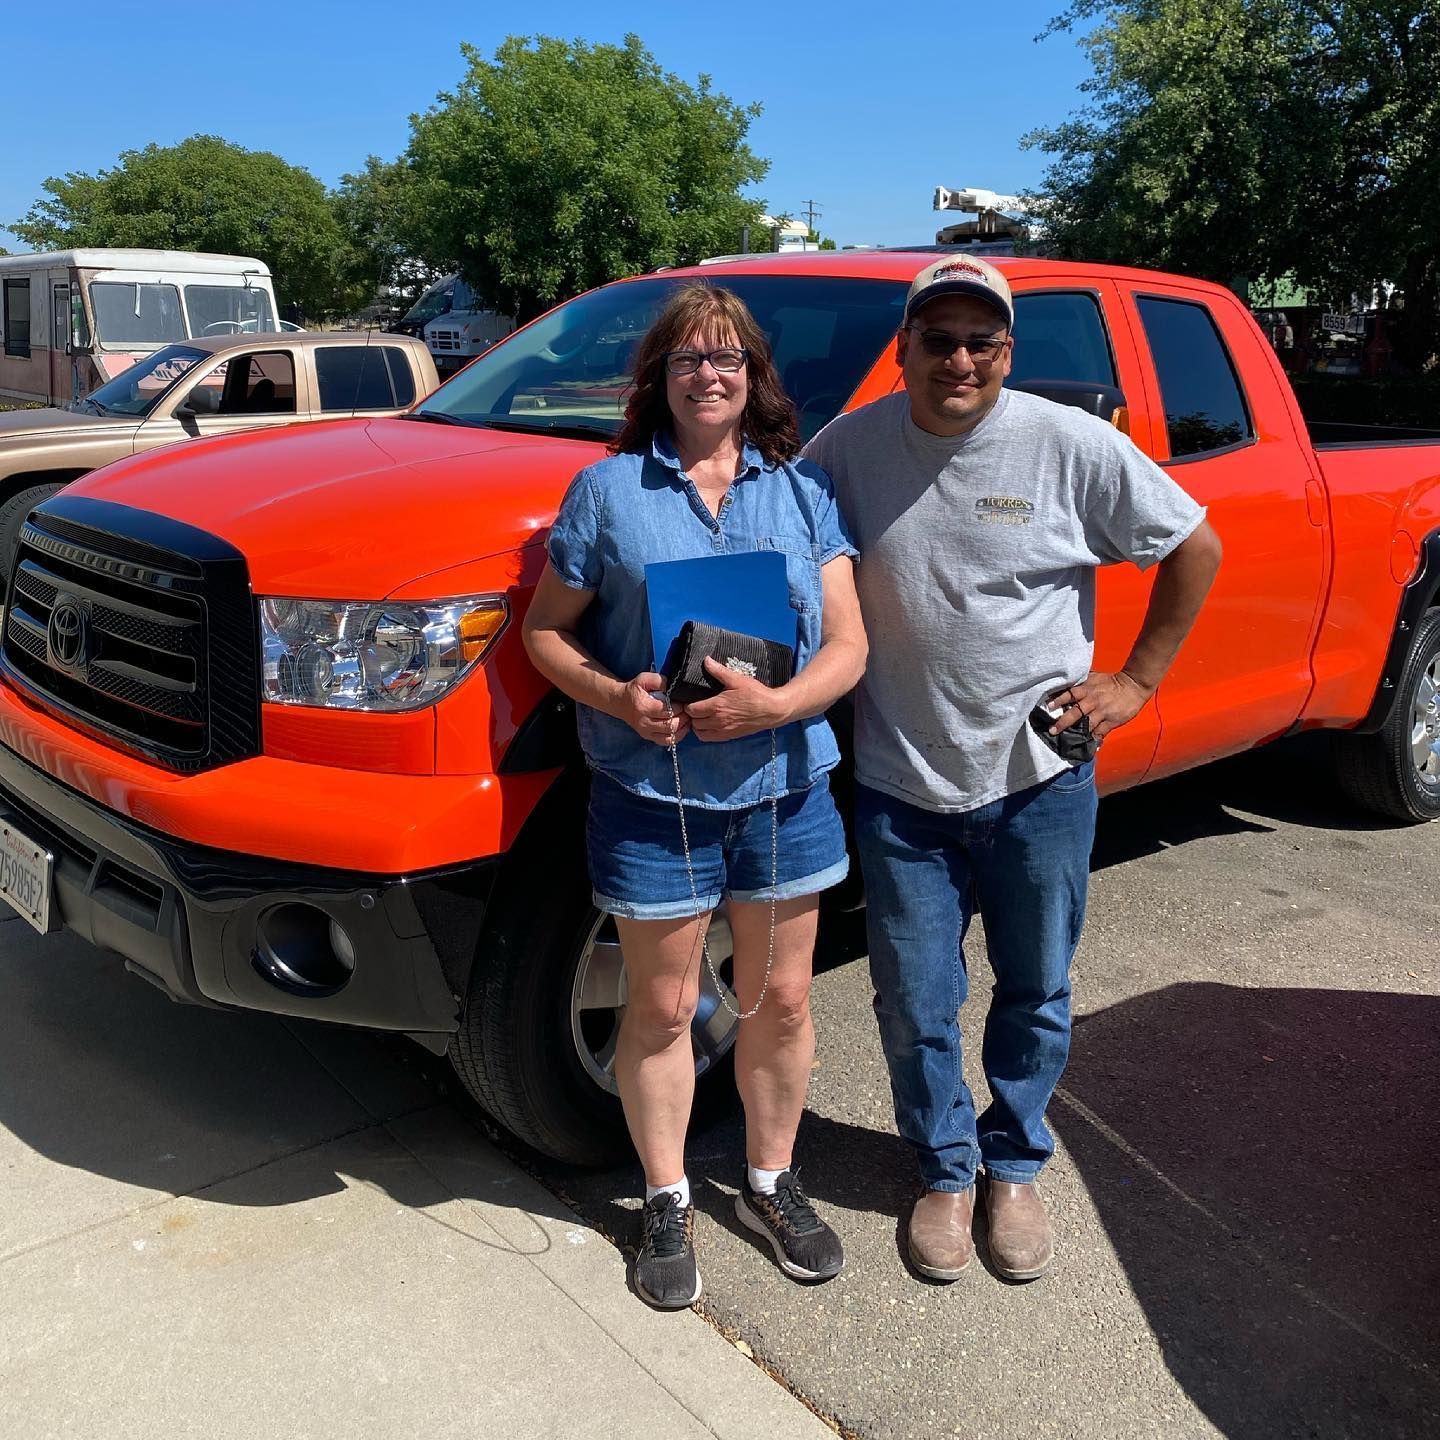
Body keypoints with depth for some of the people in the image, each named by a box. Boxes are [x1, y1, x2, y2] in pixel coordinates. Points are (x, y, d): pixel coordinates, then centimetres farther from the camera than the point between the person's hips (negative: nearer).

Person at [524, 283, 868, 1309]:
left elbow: (848, 646, -1)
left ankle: (772, 1183, 37)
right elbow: (546, 629, 1)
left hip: (785, 789, 2)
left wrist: (778, 703, -20)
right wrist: (618, 697, -18)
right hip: (654, 795, -2)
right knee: (662, 1008, 11)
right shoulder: (608, 489, 0)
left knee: (782, 1002, 14)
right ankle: (668, 1204, 32)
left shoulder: (805, 489, 4)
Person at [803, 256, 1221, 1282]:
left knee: (1036, 997, 15)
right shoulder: (851, 447, -4)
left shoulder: (1073, 445, -9)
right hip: (901, 789, 1)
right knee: (916, 1008, 11)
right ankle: (946, 1171, 36)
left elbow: (1196, 549, 1)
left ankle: (1015, 1167, 39)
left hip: (1041, 784, 0)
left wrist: (1137, 678, -2)